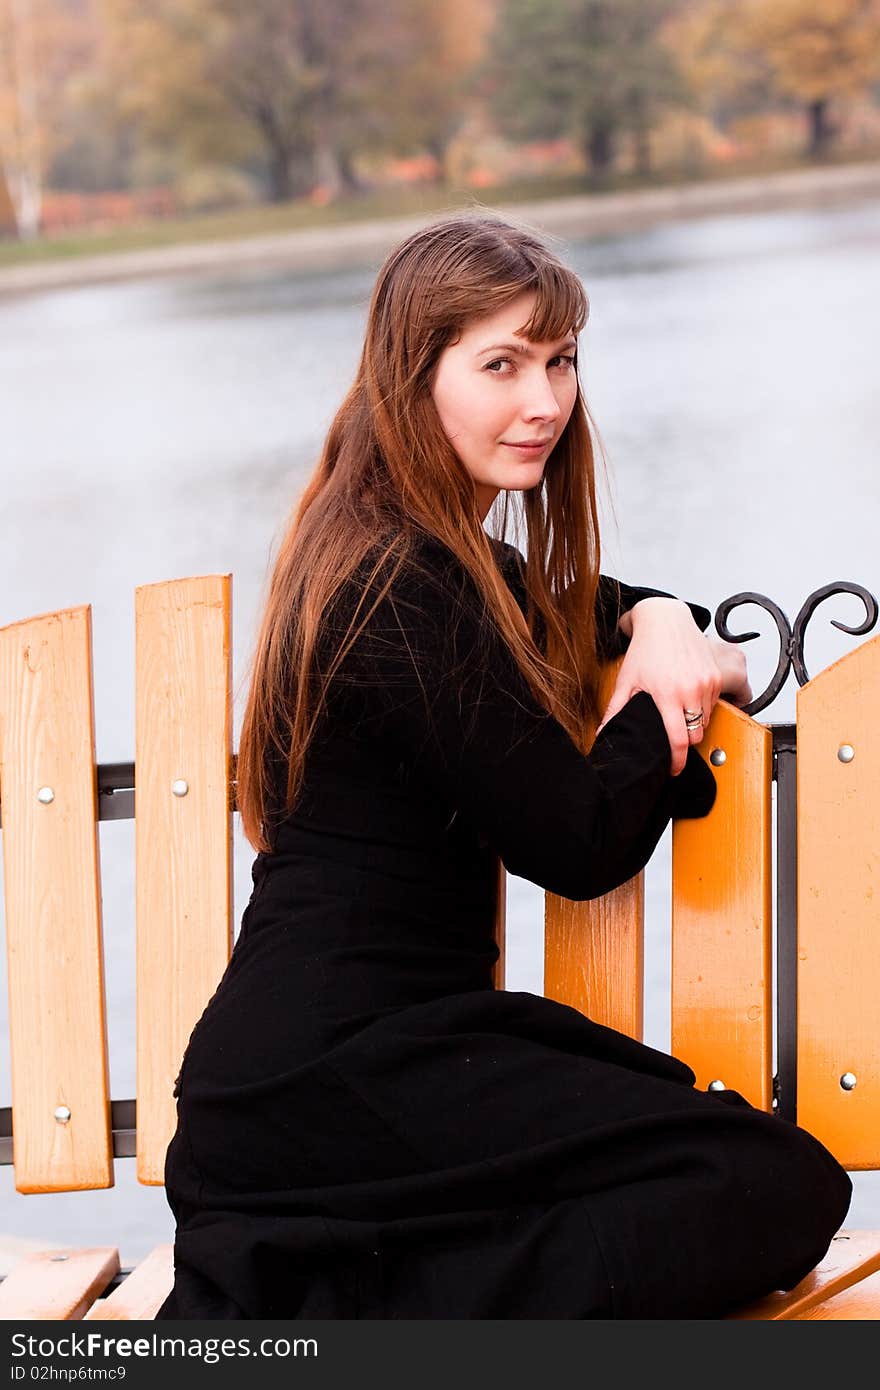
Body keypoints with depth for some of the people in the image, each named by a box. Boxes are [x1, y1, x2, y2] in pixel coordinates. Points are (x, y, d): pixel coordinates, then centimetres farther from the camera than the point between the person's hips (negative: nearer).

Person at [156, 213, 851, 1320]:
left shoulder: (402, 551, 15)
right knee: (784, 1190, -16)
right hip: (341, 1065, -10)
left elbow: (574, 611, 34)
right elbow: (583, 846, -11)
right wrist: (671, 683, 4)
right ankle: (349, 1312, -20)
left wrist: (656, 619, 10)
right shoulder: (413, 591, -15)